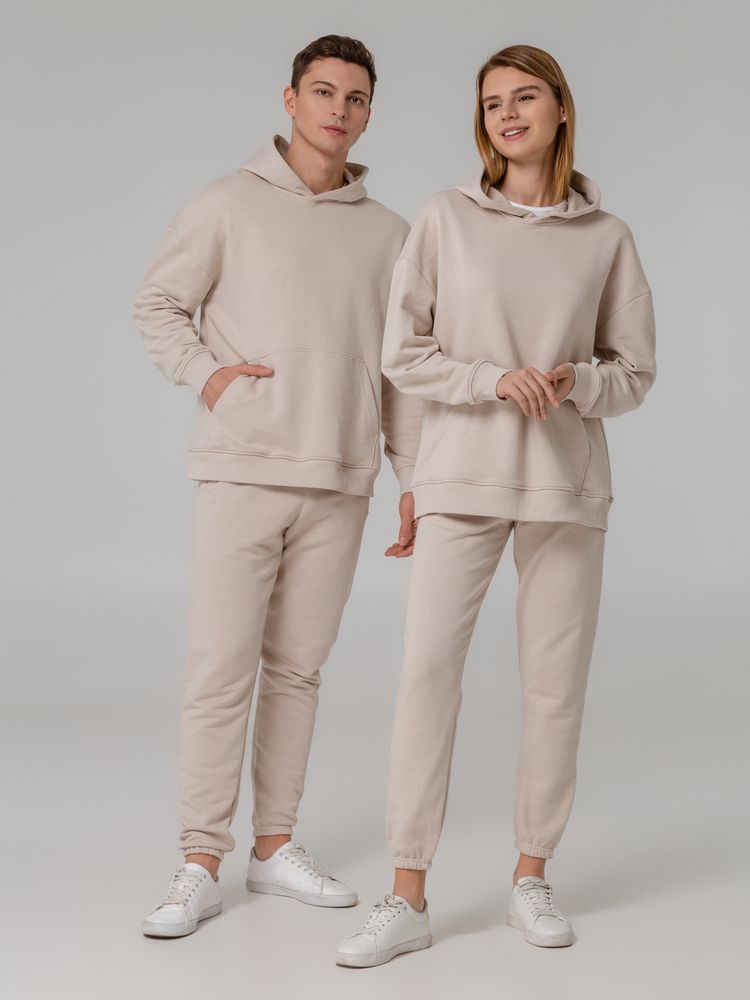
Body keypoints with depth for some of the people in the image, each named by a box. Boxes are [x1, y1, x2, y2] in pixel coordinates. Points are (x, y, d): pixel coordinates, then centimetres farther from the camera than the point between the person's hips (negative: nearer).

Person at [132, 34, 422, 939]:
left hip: (340, 486, 3)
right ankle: (200, 864, 3)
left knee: (296, 669, 9)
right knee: (220, 667, -5)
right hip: (241, 473, -3)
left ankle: (275, 846, 19)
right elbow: (156, 305, 7)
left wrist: (416, 479, 8)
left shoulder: (387, 233, 11)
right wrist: (207, 373, -9)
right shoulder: (229, 204, 2)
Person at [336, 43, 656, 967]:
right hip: (461, 475, -1)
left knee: (555, 683, 4)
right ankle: (407, 899, -1)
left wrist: (572, 381, -13)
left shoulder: (606, 238, 5)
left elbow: (634, 372, 8)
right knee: (426, 668, -8)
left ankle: (532, 878, 20)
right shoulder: (446, 220, 2)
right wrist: (495, 379, -15)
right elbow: (403, 354, 0)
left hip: (566, 480, 1)